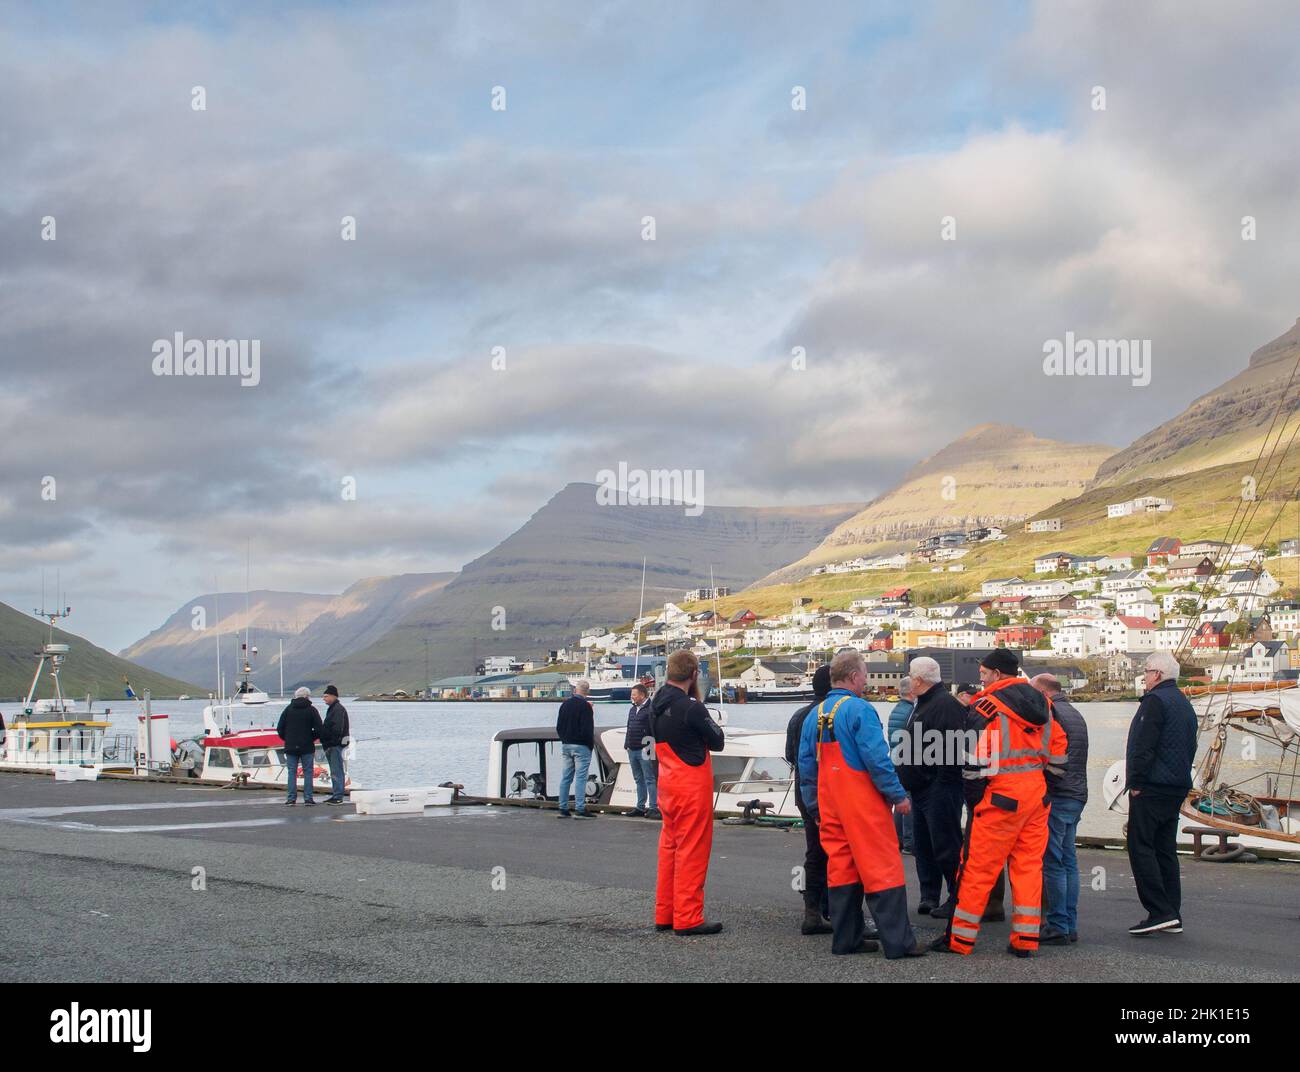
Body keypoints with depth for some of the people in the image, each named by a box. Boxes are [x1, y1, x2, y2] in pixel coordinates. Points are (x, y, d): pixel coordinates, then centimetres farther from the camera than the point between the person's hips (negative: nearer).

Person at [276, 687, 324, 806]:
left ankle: (291, 798, 4)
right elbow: (319, 729, -8)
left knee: (292, 772, 7)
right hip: (307, 747, -2)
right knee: (308, 772, 4)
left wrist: (287, 739, 14)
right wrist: (311, 738, 8)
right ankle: (308, 798, 0)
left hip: (290, 747, 2)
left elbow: (279, 728, 3)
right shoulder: (311, 710, -3)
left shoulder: (288, 709, 4)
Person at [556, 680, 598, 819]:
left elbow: (558, 726, 13)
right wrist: (591, 745, -3)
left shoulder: (565, 704, 8)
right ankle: (580, 809, -10)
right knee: (581, 778, -6)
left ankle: (563, 809, 9)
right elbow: (587, 729, -16)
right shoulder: (585, 706, -12)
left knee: (565, 778, 8)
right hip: (581, 746, -6)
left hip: (566, 746, 6)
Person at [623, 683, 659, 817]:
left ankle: (653, 808, -4)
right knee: (638, 780, 14)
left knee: (650, 780, -5)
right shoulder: (633, 709, 17)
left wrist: (651, 748, -19)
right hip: (632, 750, 9)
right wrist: (627, 744, 16)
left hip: (644, 751, -9)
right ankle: (640, 807, 20)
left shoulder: (651, 709, -10)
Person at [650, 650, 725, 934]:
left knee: (669, 846, 15)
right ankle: (687, 919, -1)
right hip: (692, 786, -8)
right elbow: (718, 742, -12)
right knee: (692, 850, -2)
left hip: (667, 784, 8)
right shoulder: (690, 707, -19)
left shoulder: (657, 705, 5)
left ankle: (664, 915, 20)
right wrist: (713, 725, 8)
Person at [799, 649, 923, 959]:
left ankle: (846, 939, 14)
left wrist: (814, 806, 21)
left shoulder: (814, 716, 11)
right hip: (864, 804, -7)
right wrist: (897, 795, -10)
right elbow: (877, 758, -18)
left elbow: (807, 767, 15)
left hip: (829, 805, 7)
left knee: (840, 867, 11)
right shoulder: (860, 710, -12)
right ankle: (897, 941, -5)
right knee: (882, 867, -4)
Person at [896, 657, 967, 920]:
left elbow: (952, 750, -24)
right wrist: (905, 780, 20)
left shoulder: (946, 705, -16)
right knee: (923, 845, 14)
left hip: (939, 790, -11)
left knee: (946, 847, -6)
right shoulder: (922, 705, 17)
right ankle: (929, 896, 22)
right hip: (921, 790, 11)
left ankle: (957, 897, 1)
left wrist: (943, 785, -25)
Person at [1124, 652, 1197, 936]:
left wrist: (1135, 782, -14)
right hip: (1178, 788, 9)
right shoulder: (1185, 704, 18)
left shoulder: (1155, 701, -12)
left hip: (1151, 788, -9)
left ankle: (1159, 912, -14)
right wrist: (1181, 780, 19)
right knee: (1165, 850, 12)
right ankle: (1173, 916, 11)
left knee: (1141, 848, -7)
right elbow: (1191, 748, 20)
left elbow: (1144, 747, -18)